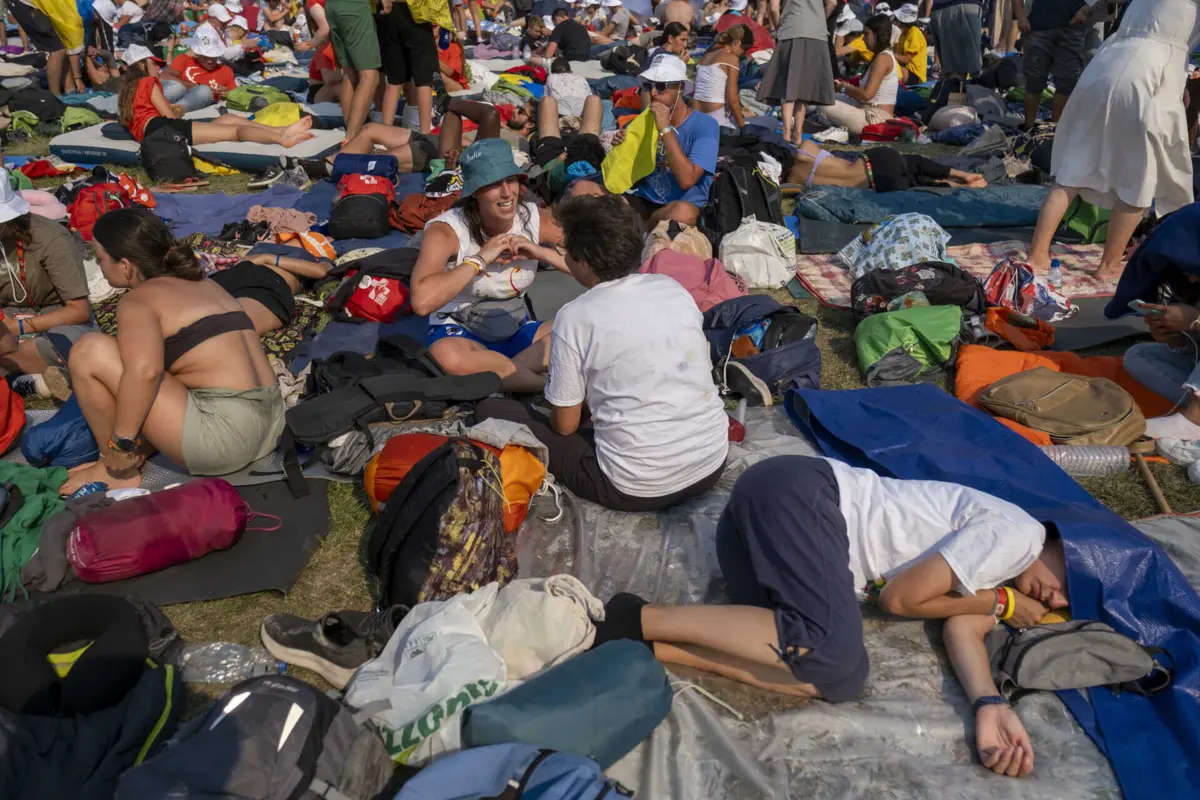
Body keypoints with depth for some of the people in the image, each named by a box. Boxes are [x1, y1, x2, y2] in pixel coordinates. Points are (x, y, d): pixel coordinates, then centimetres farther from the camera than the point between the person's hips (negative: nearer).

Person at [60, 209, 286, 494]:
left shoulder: (137, 301, -5)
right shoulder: (203, 284, 20)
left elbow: (145, 370, -25)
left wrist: (121, 442, -14)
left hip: (225, 433, -9)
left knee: (90, 351, -3)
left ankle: (117, 470, 8)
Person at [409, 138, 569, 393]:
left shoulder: (537, 220, -7)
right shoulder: (445, 231, -18)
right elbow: (421, 302, -35)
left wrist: (540, 252, -19)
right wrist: (480, 258, -28)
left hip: (517, 331, 4)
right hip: (458, 333, -4)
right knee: (447, 356, -40)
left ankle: (501, 375, -22)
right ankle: (551, 385, -23)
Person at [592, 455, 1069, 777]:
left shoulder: (989, 572, 22)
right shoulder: (1015, 533, -7)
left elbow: (963, 627, 5)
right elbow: (900, 597, -10)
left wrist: (989, 705, -12)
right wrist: (1001, 602, 2)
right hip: (798, 492, -9)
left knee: (839, 679, -11)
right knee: (829, 651, -27)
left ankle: (647, 647, -14)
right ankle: (640, 619, -21)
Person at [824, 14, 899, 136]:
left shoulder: (883, 58, -11)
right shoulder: (887, 55, 19)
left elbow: (867, 94, -20)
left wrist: (844, 88, -4)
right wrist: (848, 86, 6)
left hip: (876, 119, -11)